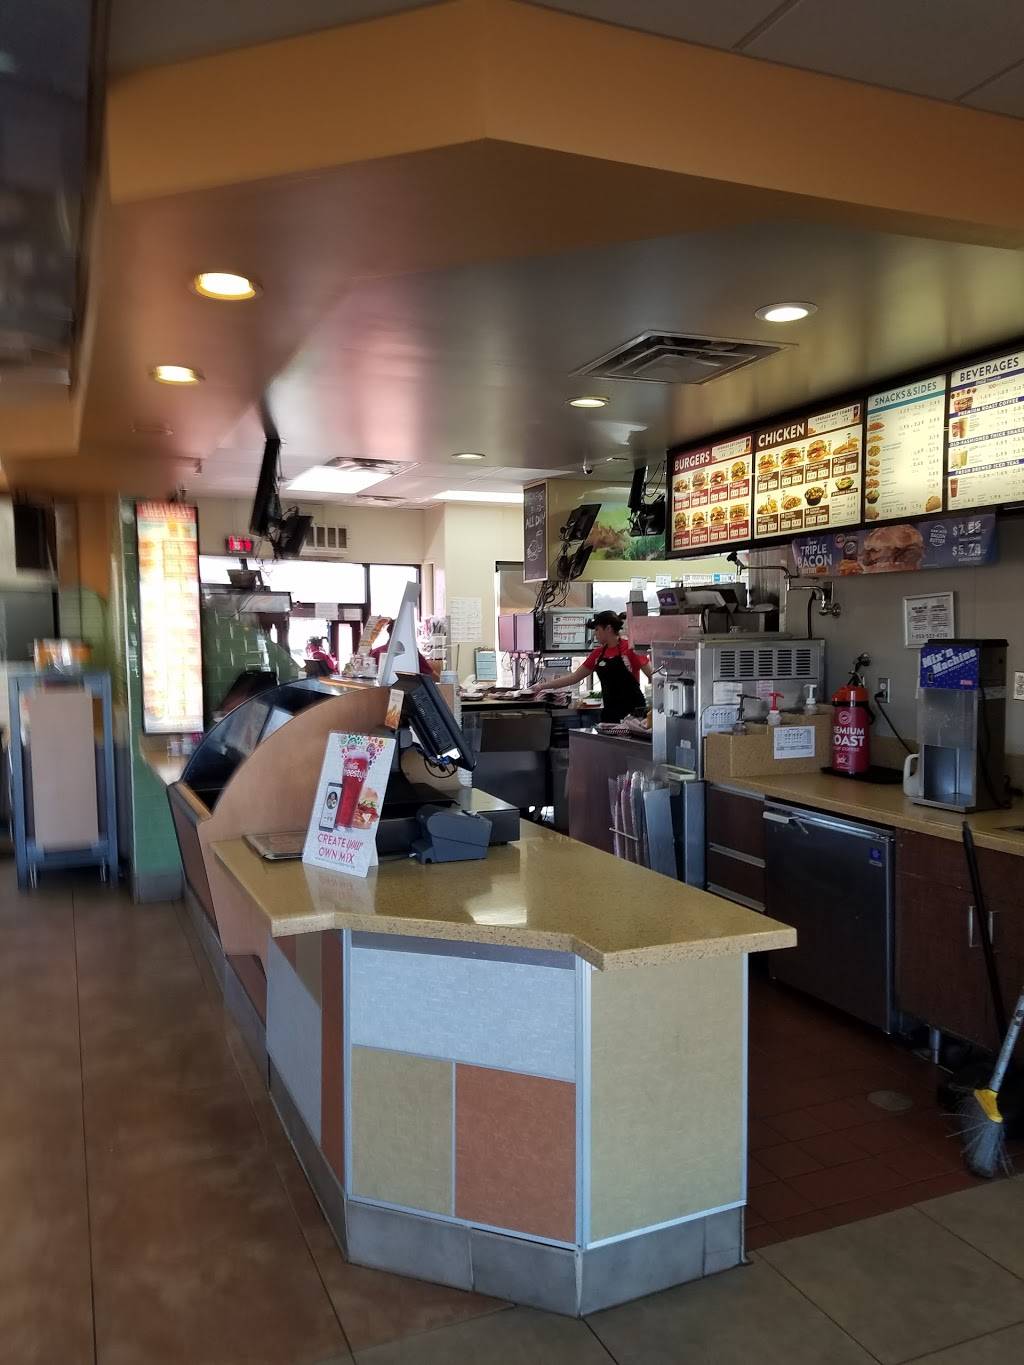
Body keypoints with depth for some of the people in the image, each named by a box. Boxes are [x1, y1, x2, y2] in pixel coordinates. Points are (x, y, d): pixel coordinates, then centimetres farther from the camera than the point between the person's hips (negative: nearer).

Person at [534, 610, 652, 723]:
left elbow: (653, 677, -9)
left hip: (633, 712, -6)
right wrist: (543, 686, 15)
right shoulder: (597, 654, 10)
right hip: (610, 714, 6)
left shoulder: (629, 648, -9)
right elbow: (574, 677, 16)